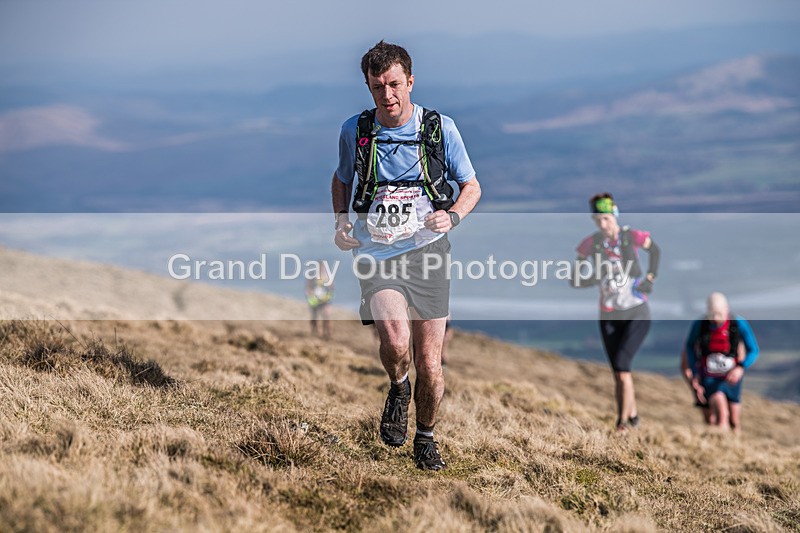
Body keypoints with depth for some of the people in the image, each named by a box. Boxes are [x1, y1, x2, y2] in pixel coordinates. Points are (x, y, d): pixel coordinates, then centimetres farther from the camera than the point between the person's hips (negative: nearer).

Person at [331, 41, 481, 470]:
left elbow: (471, 185, 9)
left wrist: (452, 216, -12)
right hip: (376, 253, 0)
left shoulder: (440, 128, -2)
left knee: (429, 363, 1)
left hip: (426, 250, 0)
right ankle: (398, 389, 9)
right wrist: (341, 221, 2)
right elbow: (341, 179, 20)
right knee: (394, 340, -26)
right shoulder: (354, 131, 1)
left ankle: (425, 436, 27)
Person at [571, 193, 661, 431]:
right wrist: (600, 276, -23)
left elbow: (655, 250, 11)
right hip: (609, 317, 3)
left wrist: (650, 278, 0)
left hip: (637, 315, -3)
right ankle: (633, 416, 26)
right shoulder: (590, 244, -6)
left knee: (622, 366, -18)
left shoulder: (633, 237, -11)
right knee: (619, 374, 8)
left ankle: (623, 421, -9)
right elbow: (575, 281, -5)